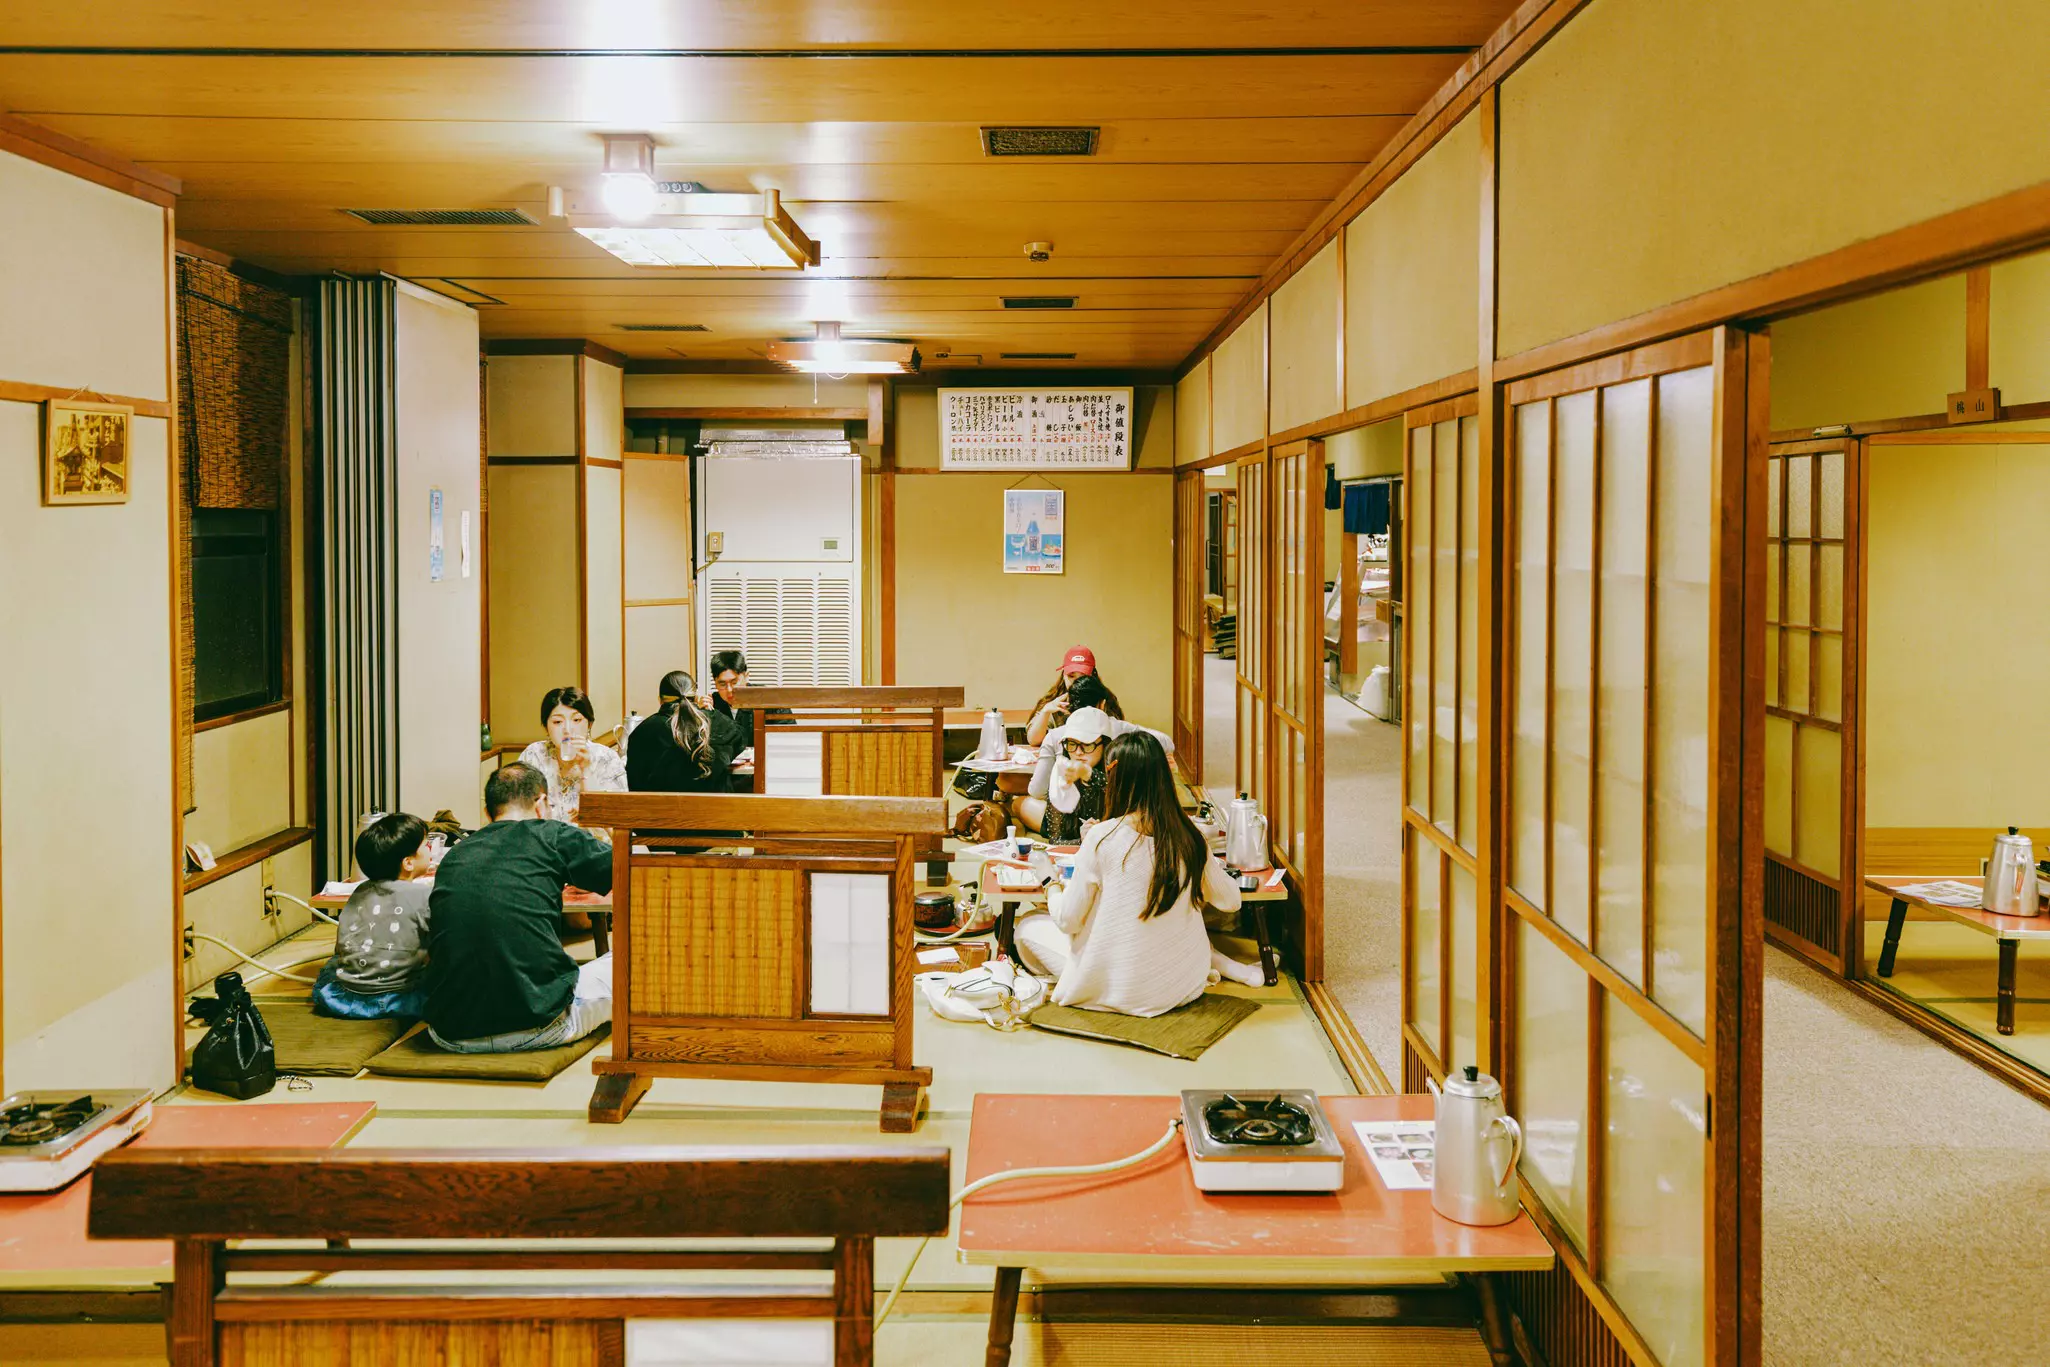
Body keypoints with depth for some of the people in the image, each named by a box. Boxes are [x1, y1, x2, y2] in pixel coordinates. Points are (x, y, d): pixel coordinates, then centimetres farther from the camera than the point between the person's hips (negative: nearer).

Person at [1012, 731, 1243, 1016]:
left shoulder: (1102, 837, -19)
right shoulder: (1188, 836, -9)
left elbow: (1068, 921, -10)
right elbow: (1230, 900, 6)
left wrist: (1053, 893, 12)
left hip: (1121, 990, -5)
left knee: (1028, 926, 14)